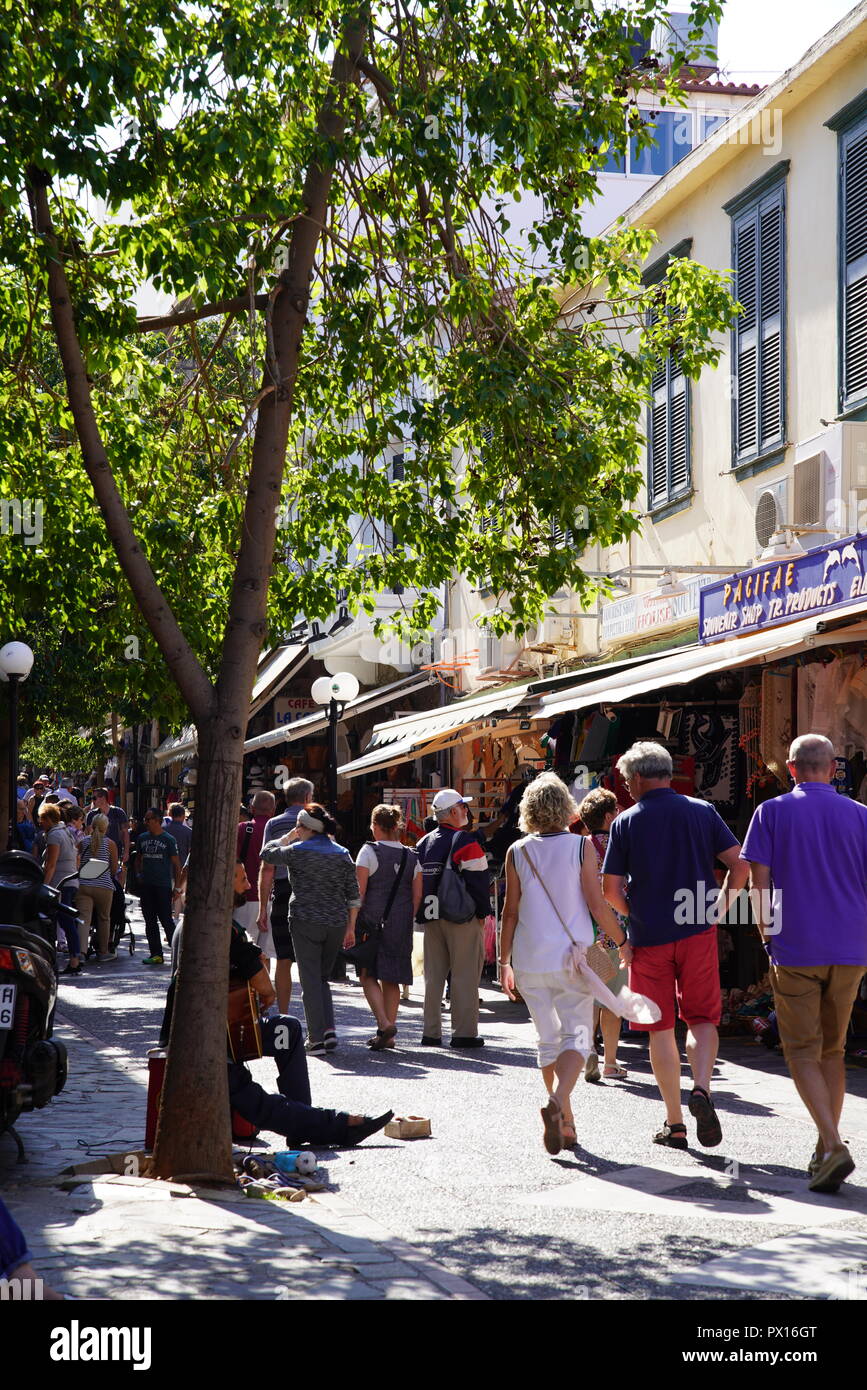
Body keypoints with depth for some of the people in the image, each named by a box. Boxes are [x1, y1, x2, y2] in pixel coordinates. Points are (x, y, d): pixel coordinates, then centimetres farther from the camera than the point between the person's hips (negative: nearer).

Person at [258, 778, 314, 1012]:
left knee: (283, 961, 6)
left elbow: (267, 869, 0)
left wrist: (263, 908, 2)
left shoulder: (274, 824, 4)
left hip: (282, 893, 0)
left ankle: (282, 1015, 6)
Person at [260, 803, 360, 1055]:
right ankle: (329, 1030, 2)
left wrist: (289, 837, 21)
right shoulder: (342, 854, 5)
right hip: (336, 923, 4)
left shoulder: (297, 851, -8)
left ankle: (316, 1039, -1)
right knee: (323, 977, 17)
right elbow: (353, 894, 5)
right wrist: (350, 927, 11)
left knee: (311, 980, 1)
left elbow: (267, 853, 10)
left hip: (306, 922, -4)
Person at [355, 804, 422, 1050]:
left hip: (373, 920, -5)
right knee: (391, 978, 11)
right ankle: (388, 1034, 14)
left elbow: (359, 891, -9)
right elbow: (417, 895, 7)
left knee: (368, 975, 2)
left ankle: (384, 1023, -16)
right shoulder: (412, 856, 7)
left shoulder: (369, 851, -7)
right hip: (401, 924, 5)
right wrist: (407, 919, 16)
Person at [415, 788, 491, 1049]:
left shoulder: (423, 844, 11)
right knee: (465, 975, -1)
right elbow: (479, 881, -12)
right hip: (462, 919, -6)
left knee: (433, 975, 11)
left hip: (431, 918, 6)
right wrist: (482, 913, -2)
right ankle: (464, 1032, 0)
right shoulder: (466, 842, -11)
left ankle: (431, 1032, 13)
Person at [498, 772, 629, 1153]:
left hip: (530, 961, 3)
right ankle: (557, 1101, -27)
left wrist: (505, 960, 12)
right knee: (576, 1036, -1)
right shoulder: (579, 847, -4)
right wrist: (623, 942, 5)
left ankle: (565, 1123, 18)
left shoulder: (517, 852, 2)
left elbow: (510, 912, 4)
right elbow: (598, 907, -7)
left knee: (548, 1040, 14)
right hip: (572, 958, -3)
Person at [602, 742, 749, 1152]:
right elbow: (740, 865, -2)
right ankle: (701, 1088, -16)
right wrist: (719, 907, 10)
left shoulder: (625, 823, -1)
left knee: (661, 1029, 8)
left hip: (649, 937, -1)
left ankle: (674, 1123, 9)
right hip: (697, 932, 1)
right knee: (702, 1019, 10)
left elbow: (611, 891, -2)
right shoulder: (703, 811, 3)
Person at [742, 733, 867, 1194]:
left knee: (803, 1052, 1)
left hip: (795, 948, -3)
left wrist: (766, 931, 9)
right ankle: (826, 1149, 19)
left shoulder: (772, 812, -1)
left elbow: (759, 878, -4)